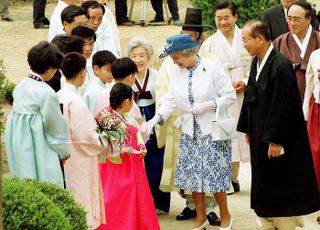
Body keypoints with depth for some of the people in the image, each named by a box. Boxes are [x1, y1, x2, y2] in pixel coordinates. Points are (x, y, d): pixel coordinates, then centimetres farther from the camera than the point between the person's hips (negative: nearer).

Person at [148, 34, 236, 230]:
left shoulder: (212, 68, -11)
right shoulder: (177, 71, 4)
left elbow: (230, 95, -9)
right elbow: (171, 100, 5)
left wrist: (208, 105, -19)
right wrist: (156, 119, -7)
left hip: (213, 131, -5)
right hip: (190, 132, 5)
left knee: (214, 175, -3)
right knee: (193, 176, 6)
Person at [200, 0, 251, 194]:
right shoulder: (210, 44, 4)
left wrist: (245, 83, -11)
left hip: (244, 97, 1)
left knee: (241, 138, 2)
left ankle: (233, 178, 14)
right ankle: (230, 179, 4)